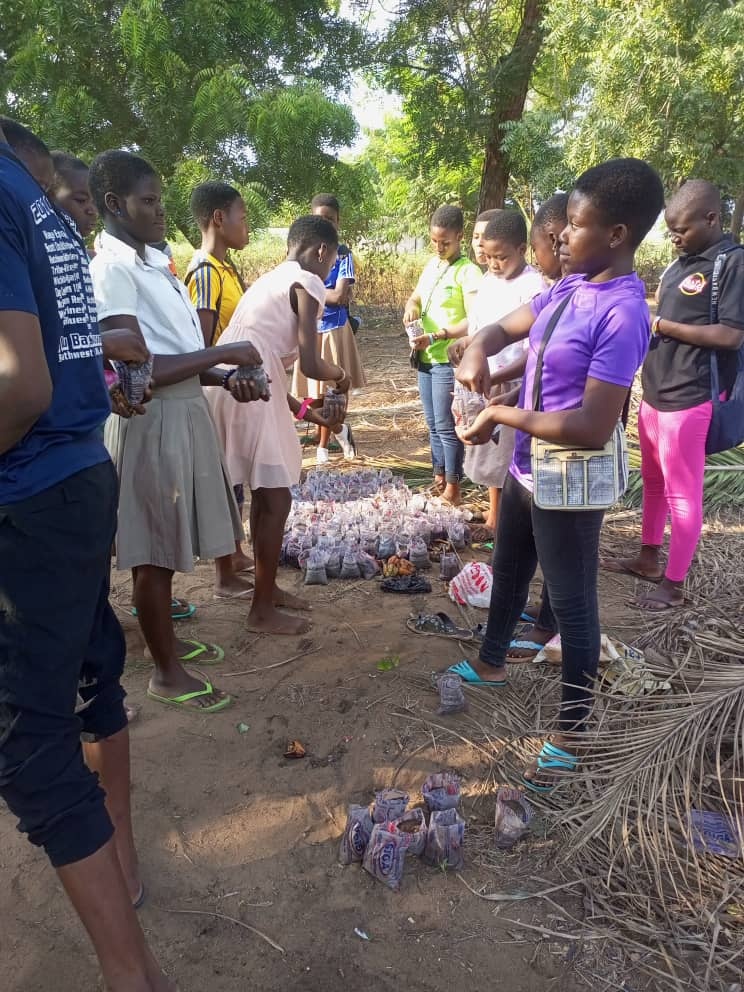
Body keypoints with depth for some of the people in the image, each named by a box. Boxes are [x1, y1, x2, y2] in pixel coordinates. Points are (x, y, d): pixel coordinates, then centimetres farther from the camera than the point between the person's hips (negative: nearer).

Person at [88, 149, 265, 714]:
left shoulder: (156, 262, 13)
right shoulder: (111, 269, -16)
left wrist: (226, 380, 2)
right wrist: (224, 354, -17)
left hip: (187, 411, 9)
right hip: (153, 421, -9)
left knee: (170, 544, 19)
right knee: (155, 551, 3)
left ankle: (167, 640, 37)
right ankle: (167, 673, 19)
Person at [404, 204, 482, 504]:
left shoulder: (468, 271, -13)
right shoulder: (431, 265, 11)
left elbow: (474, 321, -19)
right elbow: (414, 297, 21)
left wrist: (435, 336, -29)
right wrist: (411, 307, -4)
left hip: (448, 360, -8)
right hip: (424, 357, 8)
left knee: (446, 426, -2)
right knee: (433, 424, 15)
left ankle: (453, 488, 9)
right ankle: (439, 479, 27)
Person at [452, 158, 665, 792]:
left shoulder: (623, 313, -25)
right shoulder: (568, 288, 0)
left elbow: (593, 427, -30)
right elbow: (507, 327, 14)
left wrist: (502, 415, -20)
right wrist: (479, 349, -10)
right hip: (526, 471, 9)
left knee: (572, 605, 7)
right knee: (508, 574, 25)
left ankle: (572, 734, 27)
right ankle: (491, 665, 50)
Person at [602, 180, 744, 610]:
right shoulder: (680, 265, 14)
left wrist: (660, 325, -17)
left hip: (690, 399, -8)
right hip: (655, 392, 8)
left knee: (682, 492, 1)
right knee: (654, 482, 18)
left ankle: (675, 583, 13)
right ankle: (649, 557, 34)